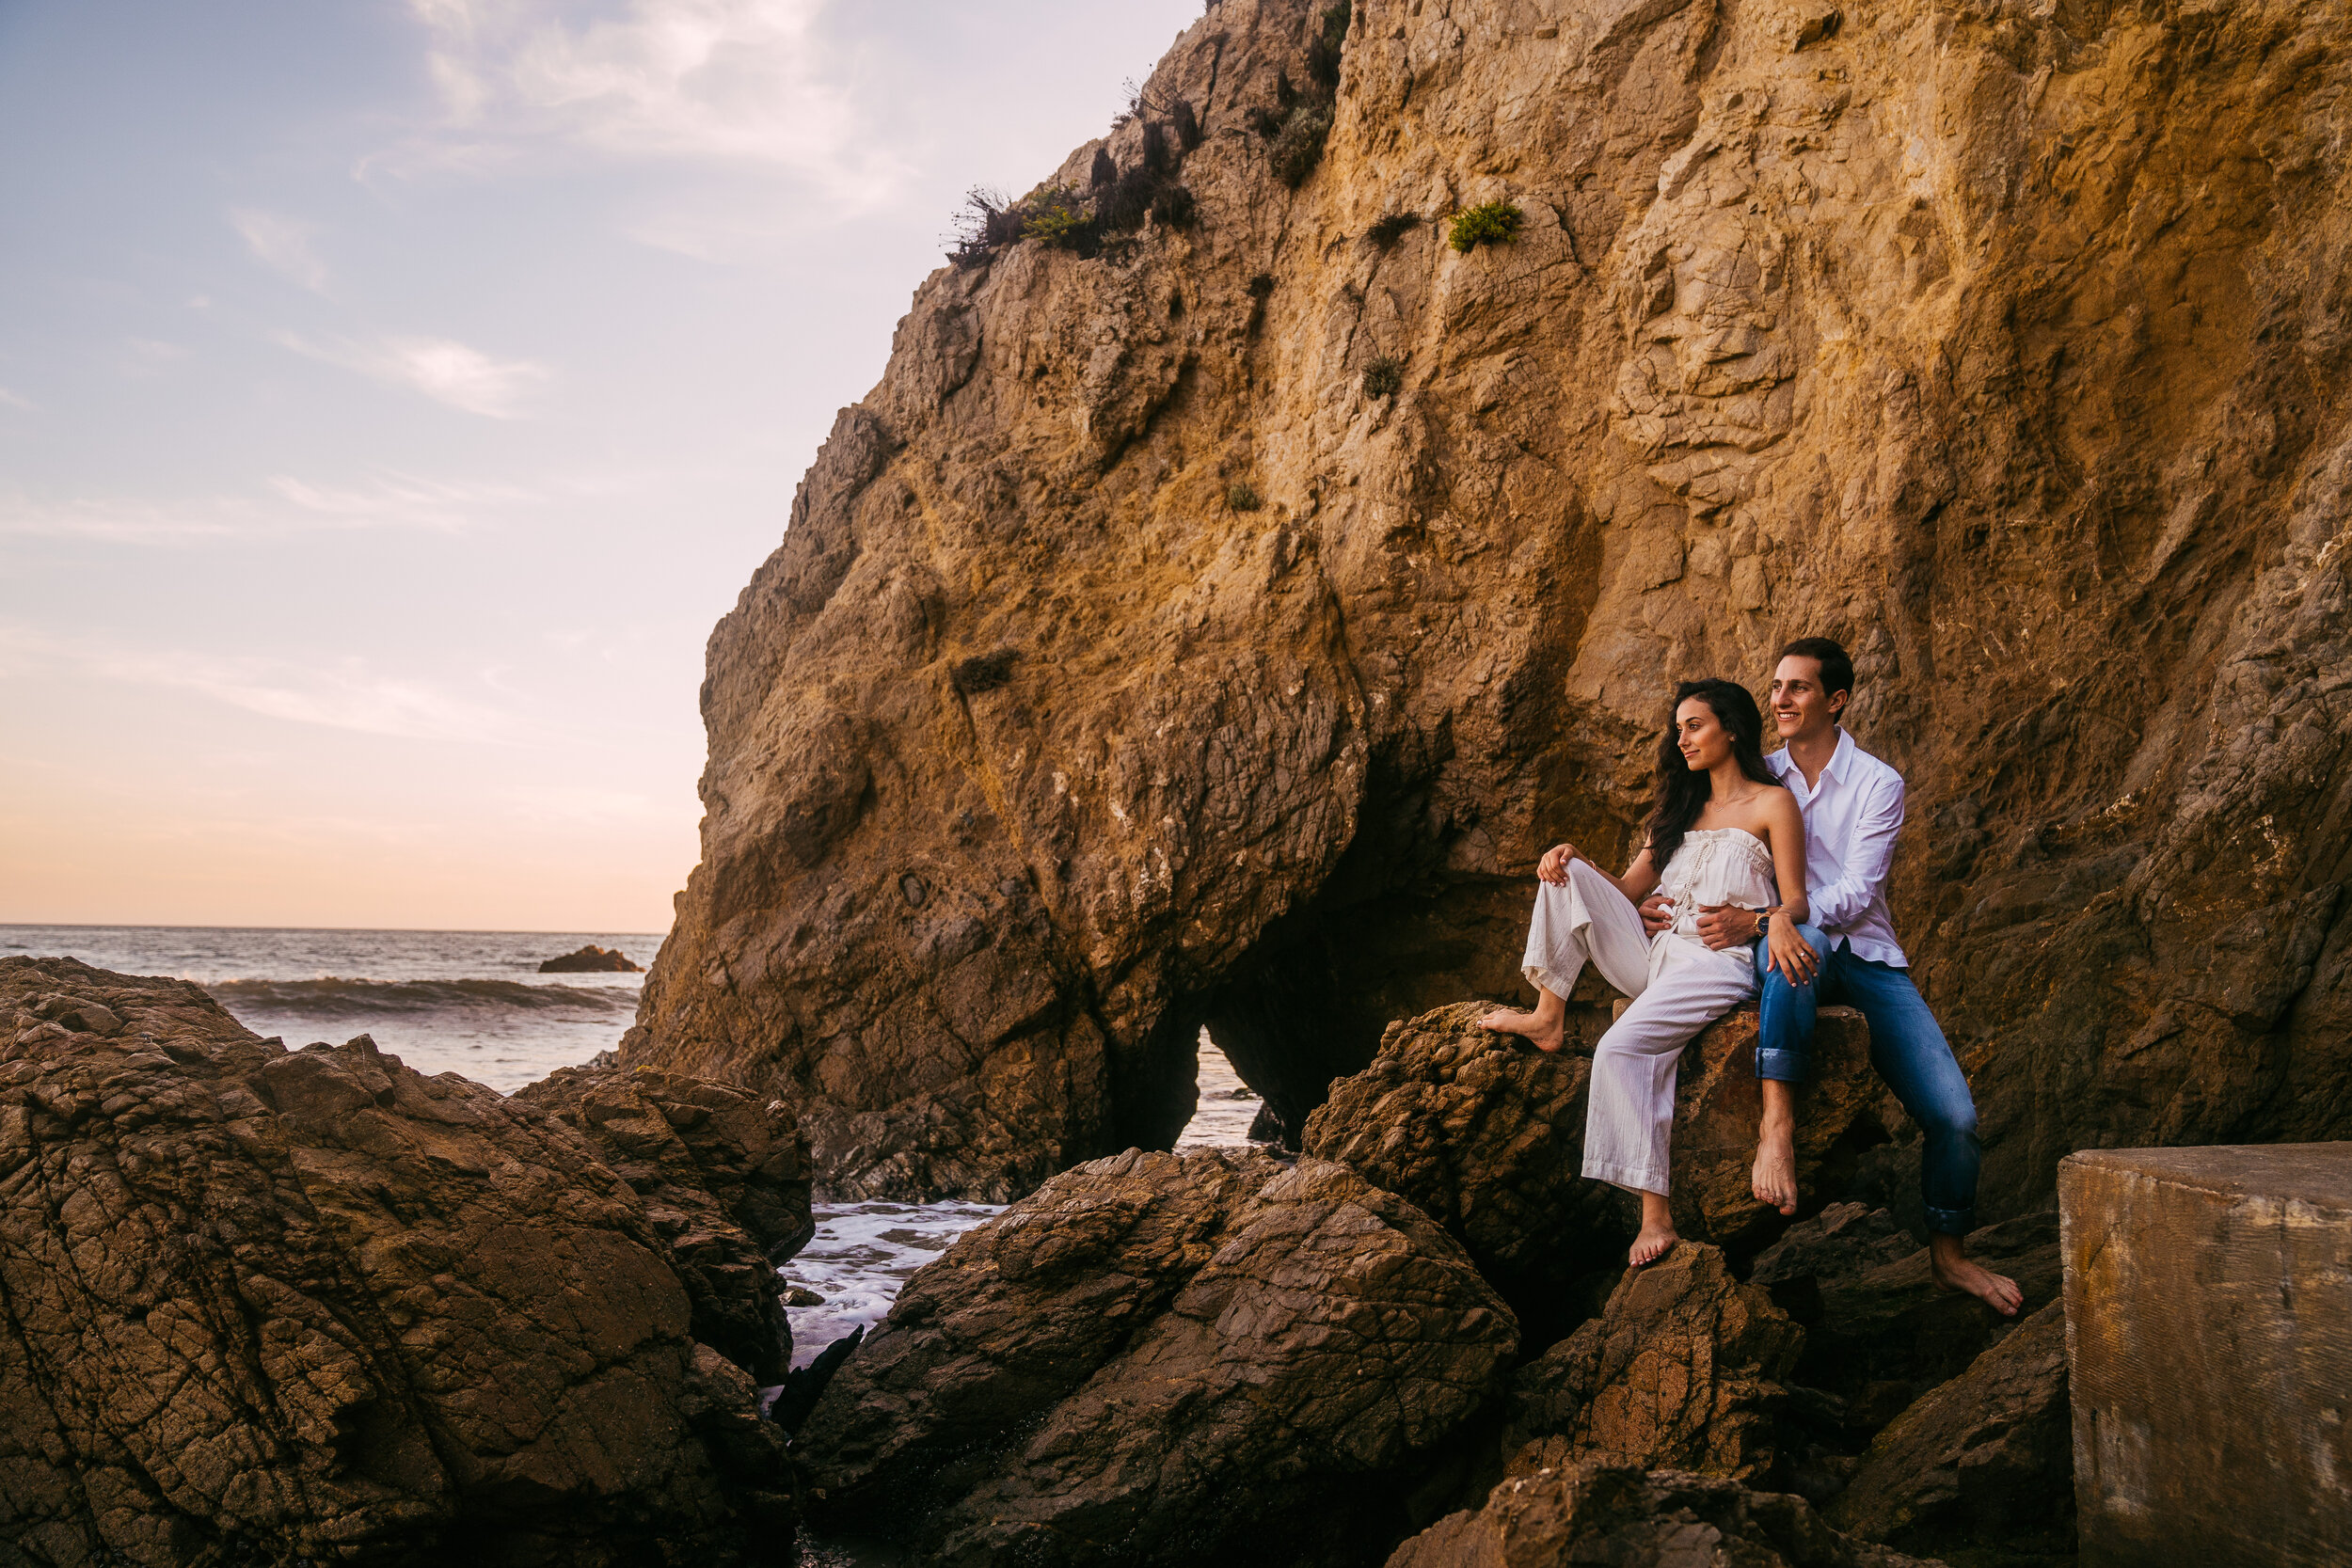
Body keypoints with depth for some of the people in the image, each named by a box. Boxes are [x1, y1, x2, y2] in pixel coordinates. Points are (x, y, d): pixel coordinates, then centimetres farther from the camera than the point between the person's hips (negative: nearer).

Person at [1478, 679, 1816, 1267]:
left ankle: (1656, 1214, -27)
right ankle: (1548, 1019, -8)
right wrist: (1575, 856, -1)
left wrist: (1779, 920, -29)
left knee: (1621, 1047, -30)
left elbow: (1796, 899, -4)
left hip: (1721, 967, -7)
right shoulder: (1683, 809, 22)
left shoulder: (1772, 804, 3)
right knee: (1569, 875, -8)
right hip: (1659, 955, 7)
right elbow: (1628, 889, 17)